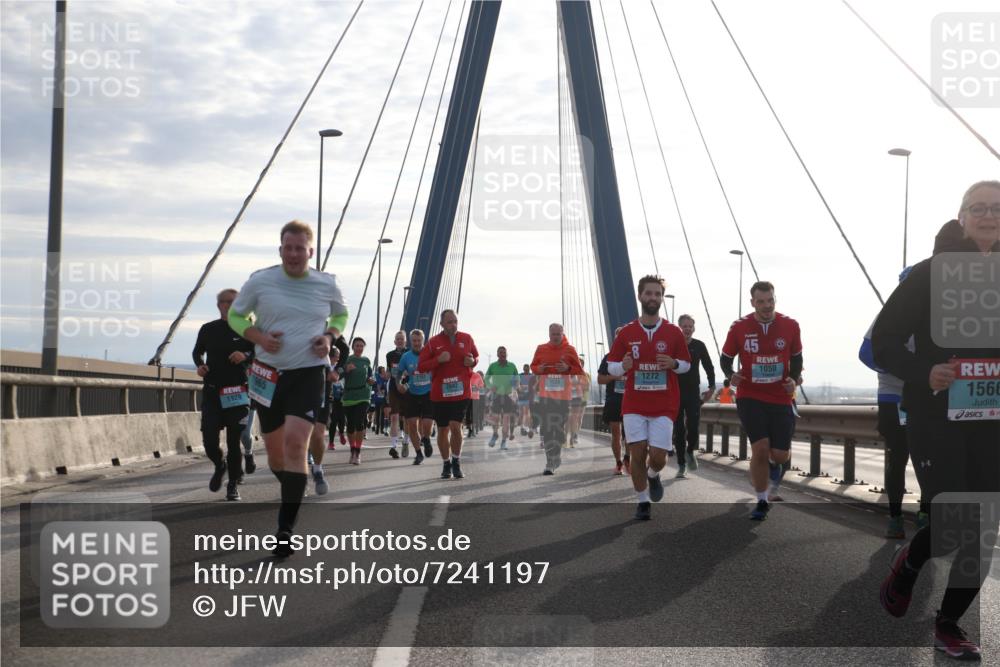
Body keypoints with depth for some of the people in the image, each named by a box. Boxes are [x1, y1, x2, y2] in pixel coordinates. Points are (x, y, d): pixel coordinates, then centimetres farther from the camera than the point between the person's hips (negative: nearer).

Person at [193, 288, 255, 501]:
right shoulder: (208, 329, 6)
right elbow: (197, 351, 21)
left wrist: (245, 356, -14)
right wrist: (200, 365, 0)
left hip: (238, 392, -2)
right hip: (212, 391, 2)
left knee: (234, 440, -2)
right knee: (209, 439, -4)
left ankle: (233, 485, 10)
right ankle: (219, 466, 29)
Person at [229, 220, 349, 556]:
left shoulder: (327, 284, 0)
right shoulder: (260, 281, -2)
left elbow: (341, 314, 19)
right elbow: (235, 316, 9)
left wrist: (330, 337, -2)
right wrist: (259, 337, -10)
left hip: (308, 374, -2)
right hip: (268, 374, 2)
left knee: (295, 442, -19)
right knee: (274, 449, 10)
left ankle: (286, 528, -18)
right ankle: (293, 496, 42)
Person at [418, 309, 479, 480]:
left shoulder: (466, 339, 4)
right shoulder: (433, 343, 0)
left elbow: (476, 356, 20)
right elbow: (421, 367, -1)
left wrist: (472, 361, -4)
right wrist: (438, 360, -16)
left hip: (461, 392, -1)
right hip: (439, 393, 1)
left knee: (455, 426, -14)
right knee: (442, 430, 7)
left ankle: (456, 462, 4)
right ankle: (446, 464, 24)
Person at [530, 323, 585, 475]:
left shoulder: (570, 350, 2)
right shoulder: (541, 349, 7)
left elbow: (579, 370, 4)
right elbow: (533, 366, 16)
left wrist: (568, 368, -15)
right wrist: (539, 369, -7)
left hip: (563, 395, -1)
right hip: (545, 394, 2)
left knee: (559, 429, 1)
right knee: (546, 429, -2)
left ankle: (551, 464, 7)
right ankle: (554, 459, 8)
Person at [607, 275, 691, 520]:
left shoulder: (673, 333, 2)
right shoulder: (626, 333, 3)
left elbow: (686, 364, 10)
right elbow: (611, 366, 8)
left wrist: (673, 364, -13)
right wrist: (623, 367, -16)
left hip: (664, 406, 0)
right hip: (634, 405, 0)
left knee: (658, 456, -7)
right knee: (637, 453, -6)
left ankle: (653, 475, 29)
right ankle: (643, 501, 11)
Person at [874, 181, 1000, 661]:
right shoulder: (930, 274, -3)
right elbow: (883, 342, -3)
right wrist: (923, 373, -18)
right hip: (938, 418, -3)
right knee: (950, 521, -11)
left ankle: (949, 623, 21)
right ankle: (907, 564, 23)